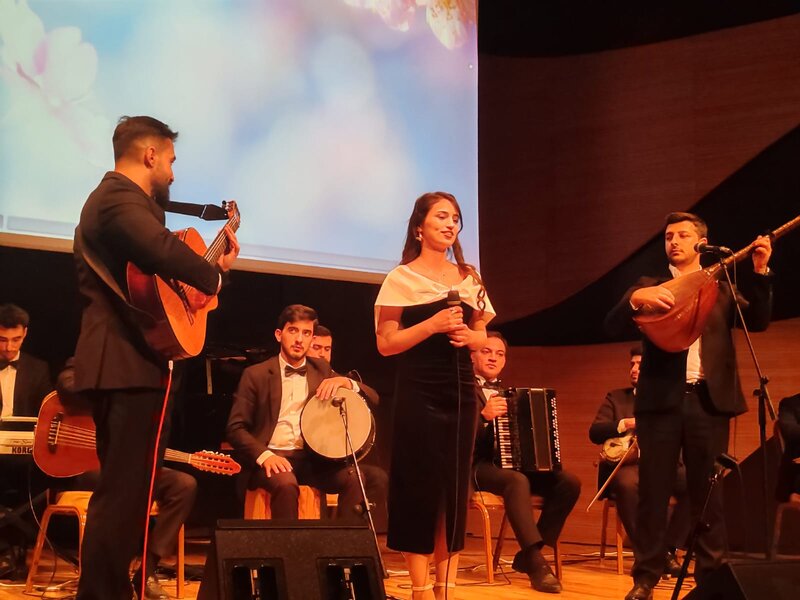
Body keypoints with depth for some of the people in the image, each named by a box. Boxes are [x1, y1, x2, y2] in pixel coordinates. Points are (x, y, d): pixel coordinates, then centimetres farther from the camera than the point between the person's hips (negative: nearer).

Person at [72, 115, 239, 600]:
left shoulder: (123, 199, 22)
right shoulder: (118, 198, -13)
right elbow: (164, 250, -33)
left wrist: (215, 266, 17)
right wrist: (212, 277, -16)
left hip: (125, 363, 11)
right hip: (129, 365, -11)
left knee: (123, 490, 17)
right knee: (123, 494, -9)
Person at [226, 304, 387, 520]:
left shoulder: (321, 369, 14)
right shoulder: (256, 375, 4)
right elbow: (235, 428, 1)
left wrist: (344, 382, -11)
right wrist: (264, 455, -17)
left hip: (315, 458, 3)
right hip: (274, 457, -3)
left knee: (376, 478, -22)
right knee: (286, 484, -37)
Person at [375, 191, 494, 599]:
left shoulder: (469, 278, 12)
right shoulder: (402, 278, -3)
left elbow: (481, 336, 17)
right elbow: (386, 344, -8)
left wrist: (469, 335, -6)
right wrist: (432, 325, -19)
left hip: (461, 391, 5)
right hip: (419, 393, -5)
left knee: (456, 485, 6)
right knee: (421, 484, -4)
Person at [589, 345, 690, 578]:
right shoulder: (616, 397, 14)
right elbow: (595, 432, 1)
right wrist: (625, 424, -14)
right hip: (627, 463, -2)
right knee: (627, 484, -38)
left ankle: (668, 549, -16)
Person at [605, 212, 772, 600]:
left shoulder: (722, 285, 13)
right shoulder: (648, 286, 11)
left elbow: (757, 322, 0)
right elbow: (613, 325, -3)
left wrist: (759, 273, -12)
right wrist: (635, 298, -23)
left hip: (709, 399, 0)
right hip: (661, 399, 0)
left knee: (708, 494, 5)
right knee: (653, 492, 2)